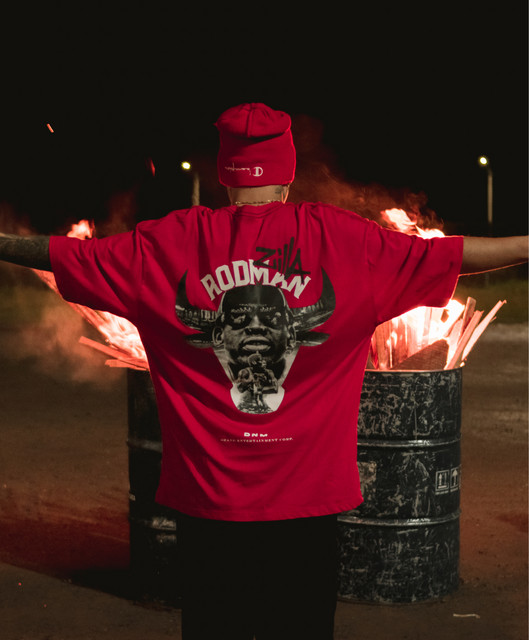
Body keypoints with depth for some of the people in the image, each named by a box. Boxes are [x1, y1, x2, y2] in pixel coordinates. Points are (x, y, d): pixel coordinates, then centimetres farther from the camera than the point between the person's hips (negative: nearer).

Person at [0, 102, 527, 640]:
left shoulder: (172, 242, -1)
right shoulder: (336, 237, -4)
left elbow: (66, 255, 8)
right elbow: (449, 255, -1)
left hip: (207, 495, 1)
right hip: (306, 496, -1)